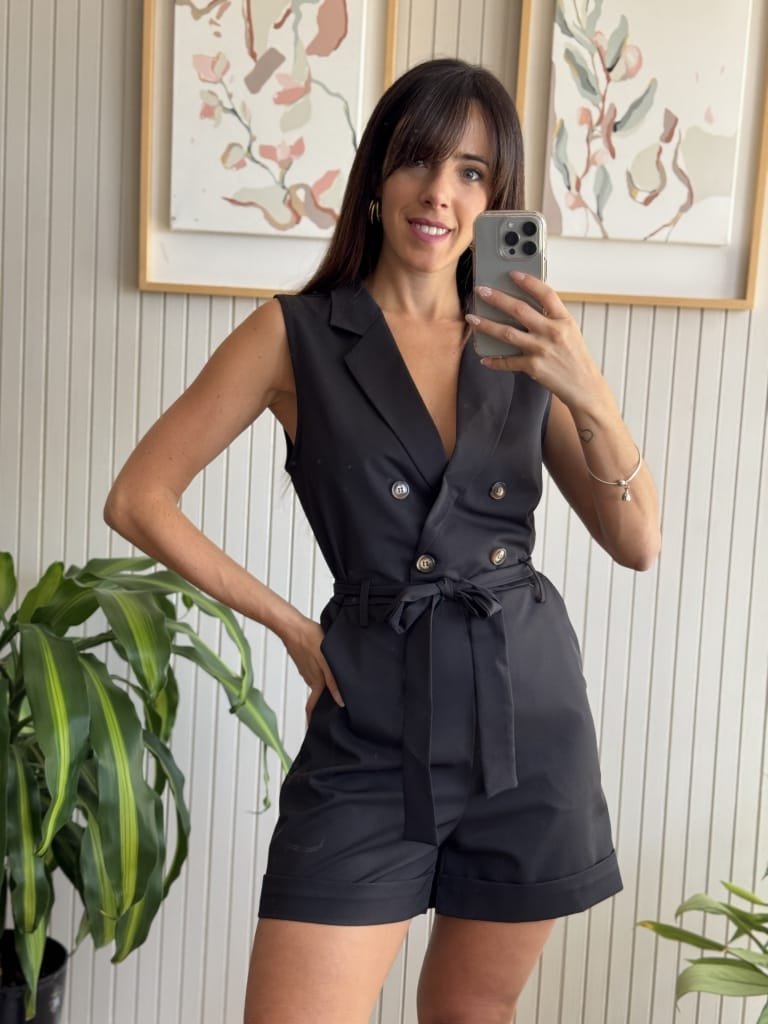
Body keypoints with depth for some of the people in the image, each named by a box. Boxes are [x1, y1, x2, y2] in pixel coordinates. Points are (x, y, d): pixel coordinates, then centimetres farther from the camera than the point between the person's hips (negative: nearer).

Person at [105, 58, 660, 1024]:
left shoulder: (525, 347, 5)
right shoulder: (295, 335, -3)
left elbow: (637, 543, 0)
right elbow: (138, 498, 0)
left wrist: (589, 394, -16)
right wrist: (290, 625, -1)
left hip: (531, 717, 3)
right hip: (376, 730, -3)